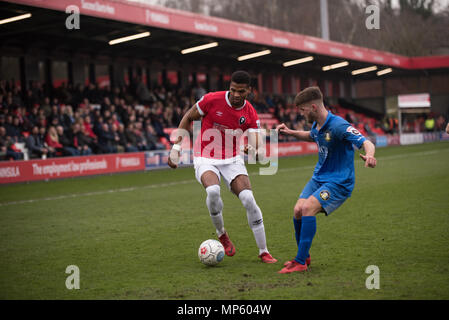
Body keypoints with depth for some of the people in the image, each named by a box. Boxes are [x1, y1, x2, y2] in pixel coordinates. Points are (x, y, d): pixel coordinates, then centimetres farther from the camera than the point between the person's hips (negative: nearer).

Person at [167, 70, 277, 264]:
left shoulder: (250, 114, -5)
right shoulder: (212, 100, -12)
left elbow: (255, 140, -12)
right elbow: (188, 118, 1)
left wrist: (253, 148, -37)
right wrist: (176, 148, -2)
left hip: (232, 159, 2)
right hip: (205, 159, -2)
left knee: (248, 199, -17)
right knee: (213, 190, -33)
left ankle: (263, 252, -4)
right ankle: (221, 234, -6)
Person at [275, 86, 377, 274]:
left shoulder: (338, 126, -22)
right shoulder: (317, 125, 5)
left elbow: (367, 143, -29)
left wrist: (369, 155, -52)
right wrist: (290, 133, 16)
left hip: (339, 182, -8)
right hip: (319, 177, 8)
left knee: (308, 208, -26)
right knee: (298, 210, -8)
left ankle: (300, 262, -19)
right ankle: (304, 256, 14)